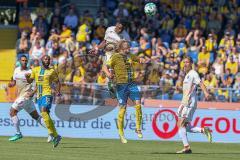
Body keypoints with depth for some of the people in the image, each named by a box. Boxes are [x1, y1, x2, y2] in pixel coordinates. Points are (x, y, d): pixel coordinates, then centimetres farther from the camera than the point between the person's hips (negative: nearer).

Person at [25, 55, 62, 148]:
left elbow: (57, 82, 12)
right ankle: (56, 136, 9)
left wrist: (58, 91, -2)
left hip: (47, 94, -5)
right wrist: (27, 77, -3)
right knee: (46, 116, 3)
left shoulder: (52, 71, 3)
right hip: (39, 95, 5)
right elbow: (30, 81, 19)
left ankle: (52, 133, -26)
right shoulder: (36, 70, 13)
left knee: (44, 111, -27)